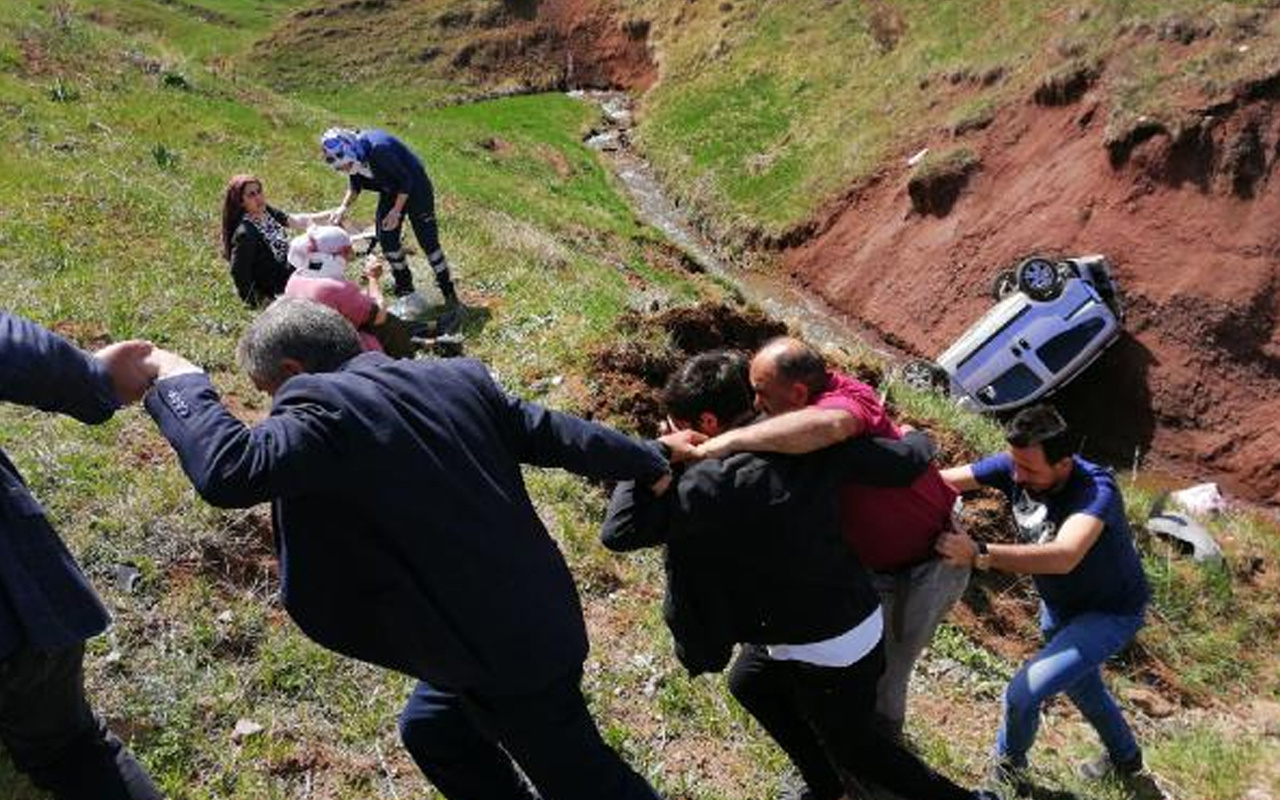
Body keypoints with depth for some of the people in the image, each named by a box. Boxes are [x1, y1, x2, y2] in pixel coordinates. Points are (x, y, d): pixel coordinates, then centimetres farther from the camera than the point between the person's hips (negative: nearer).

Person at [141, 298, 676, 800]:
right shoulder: (455, 378, 4)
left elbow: (229, 473, -31)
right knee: (432, 728, 28)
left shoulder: (329, 409, -20)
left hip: (509, 649, -9)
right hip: (532, 616, 9)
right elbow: (552, 434, 8)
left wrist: (177, 381, -12)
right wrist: (649, 463, 20)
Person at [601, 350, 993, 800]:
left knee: (853, 748, 21)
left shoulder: (719, 480, -30)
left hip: (829, 651, -8)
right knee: (749, 683, 29)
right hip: (857, 617, 8)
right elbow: (909, 462, -8)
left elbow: (618, 532, -29)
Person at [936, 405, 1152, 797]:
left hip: (1111, 613, -7)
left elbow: (1063, 557, -56)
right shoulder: (1015, 466, -22)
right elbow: (943, 480, -23)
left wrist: (979, 554, -60)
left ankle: (1006, 768, 16)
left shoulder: (1096, 490, -39)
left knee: (1023, 693, -16)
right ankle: (1126, 758, 57)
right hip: (1058, 606, 7)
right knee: (1080, 685, 28)